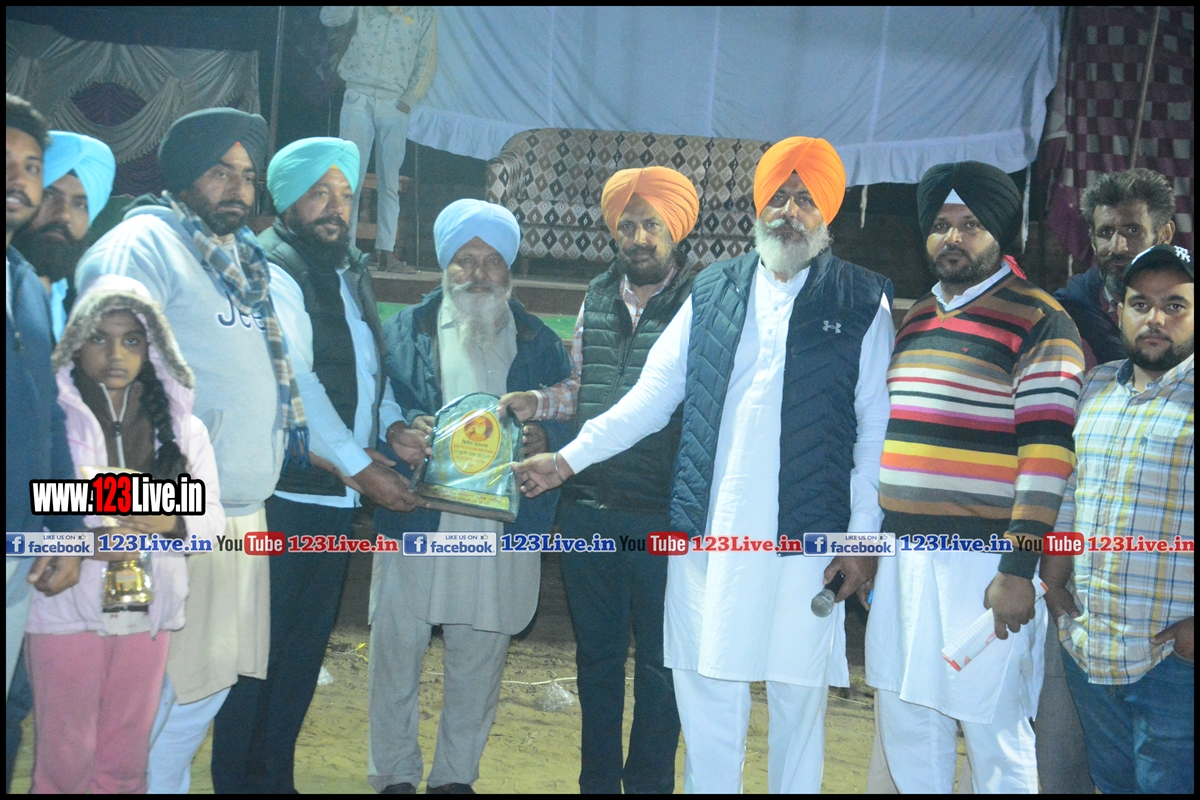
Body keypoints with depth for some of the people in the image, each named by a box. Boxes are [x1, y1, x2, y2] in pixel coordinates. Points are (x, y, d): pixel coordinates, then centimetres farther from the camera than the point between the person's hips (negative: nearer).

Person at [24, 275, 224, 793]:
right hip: (66, 609, -3)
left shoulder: (181, 428, 9)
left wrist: (170, 523, -15)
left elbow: (213, 521, 4)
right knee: (66, 756, 3)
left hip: (148, 613, 3)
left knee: (126, 760, 12)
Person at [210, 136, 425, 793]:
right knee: (259, 646, -1)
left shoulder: (351, 271, 15)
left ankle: (275, 775, 24)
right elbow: (294, 384, -17)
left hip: (337, 494, 8)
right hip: (283, 493, -8)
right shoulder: (272, 270, -10)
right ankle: (238, 778, 11)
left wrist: (392, 424, 3)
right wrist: (360, 467, -16)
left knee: (306, 646, 13)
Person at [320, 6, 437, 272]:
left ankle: (385, 249, 0)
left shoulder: (424, 13, 8)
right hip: (358, 97, 0)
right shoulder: (364, 9, 10)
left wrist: (409, 100, -5)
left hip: (395, 103, 0)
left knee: (390, 181, -2)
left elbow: (427, 61, 5)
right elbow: (328, 17, -1)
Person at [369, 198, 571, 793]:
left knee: (478, 663, 10)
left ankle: (456, 774, 25)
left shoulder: (539, 343, 10)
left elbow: (569, 420, 7)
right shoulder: (404, 331, 7)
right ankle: (394, 774, 20)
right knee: (397, 654, 4)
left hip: (504, 530, 1)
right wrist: (400, 432, -21)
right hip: (415, 521, -1)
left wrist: (545, 441, -16)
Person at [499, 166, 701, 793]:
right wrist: (533, 402, 1)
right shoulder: (597, 298, 10)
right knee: (596, 653, 16)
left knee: (658, 661, 7)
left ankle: (647, 782, 22)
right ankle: (597, 780, 30)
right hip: (589, 507, 5)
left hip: (662, 514, -5)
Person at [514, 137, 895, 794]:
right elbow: (650, 396, 11)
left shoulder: (862, 302, 4)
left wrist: (864, 536, -4)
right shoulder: (713, 291, 11)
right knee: (707, 698, 7)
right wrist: (568, 459, 4)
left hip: (805, 541, -2)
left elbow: (876, 430, 2)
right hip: (708, 535, 2)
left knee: (798, 701, 6)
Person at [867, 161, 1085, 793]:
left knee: (994, 732, 2)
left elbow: (1047, 452, -13)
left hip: (983, 565, -7)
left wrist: (1019, 569, -18)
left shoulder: (1038, 323, -7)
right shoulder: (913, 320, 16)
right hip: (901, 557, 7)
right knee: (906, 725, 14)